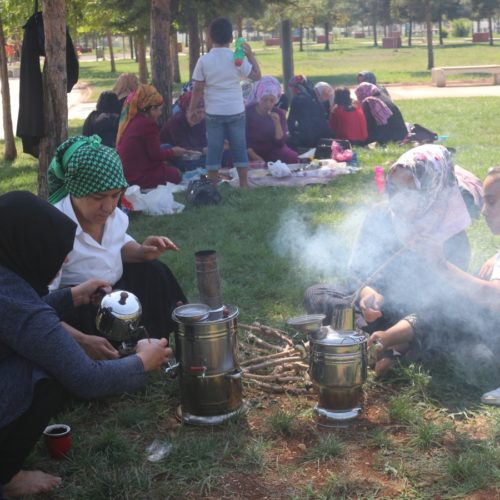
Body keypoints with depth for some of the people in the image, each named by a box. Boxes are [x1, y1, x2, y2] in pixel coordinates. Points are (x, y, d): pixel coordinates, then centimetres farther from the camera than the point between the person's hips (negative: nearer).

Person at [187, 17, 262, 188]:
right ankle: (244, 184, 12)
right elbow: (257, 76, 0)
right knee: (239, 147, 9)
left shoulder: (204, 60, -5)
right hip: (236, 111, 0)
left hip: (214, 112, 0)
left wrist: (192, 110, 4)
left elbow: (198, 89, -5)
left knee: (214, 148, 6)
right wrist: (250, 55, 7)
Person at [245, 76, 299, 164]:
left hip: (274, 151, 2)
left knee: (292, 157, -26)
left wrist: (277, 123, -19)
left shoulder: (279, 114, 2)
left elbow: (281, 143, -5)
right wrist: (255, 157, -20)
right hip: (253, 153, -2)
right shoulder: (247, 112, -5)